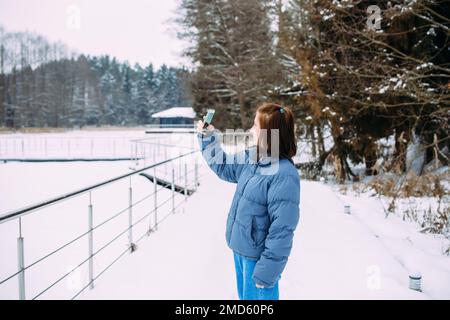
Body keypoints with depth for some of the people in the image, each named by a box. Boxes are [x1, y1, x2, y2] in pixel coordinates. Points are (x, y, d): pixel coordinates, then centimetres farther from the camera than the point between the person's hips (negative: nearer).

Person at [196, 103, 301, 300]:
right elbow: (223, 167, 21)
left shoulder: (284, 174, -26)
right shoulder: (251, 158, 0)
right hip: (240, 250, 9)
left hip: (258, 257, -8)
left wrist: (266, 271, -23)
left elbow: (282, 230, -26)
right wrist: (208, 138, 12)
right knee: (245, 296, 25)